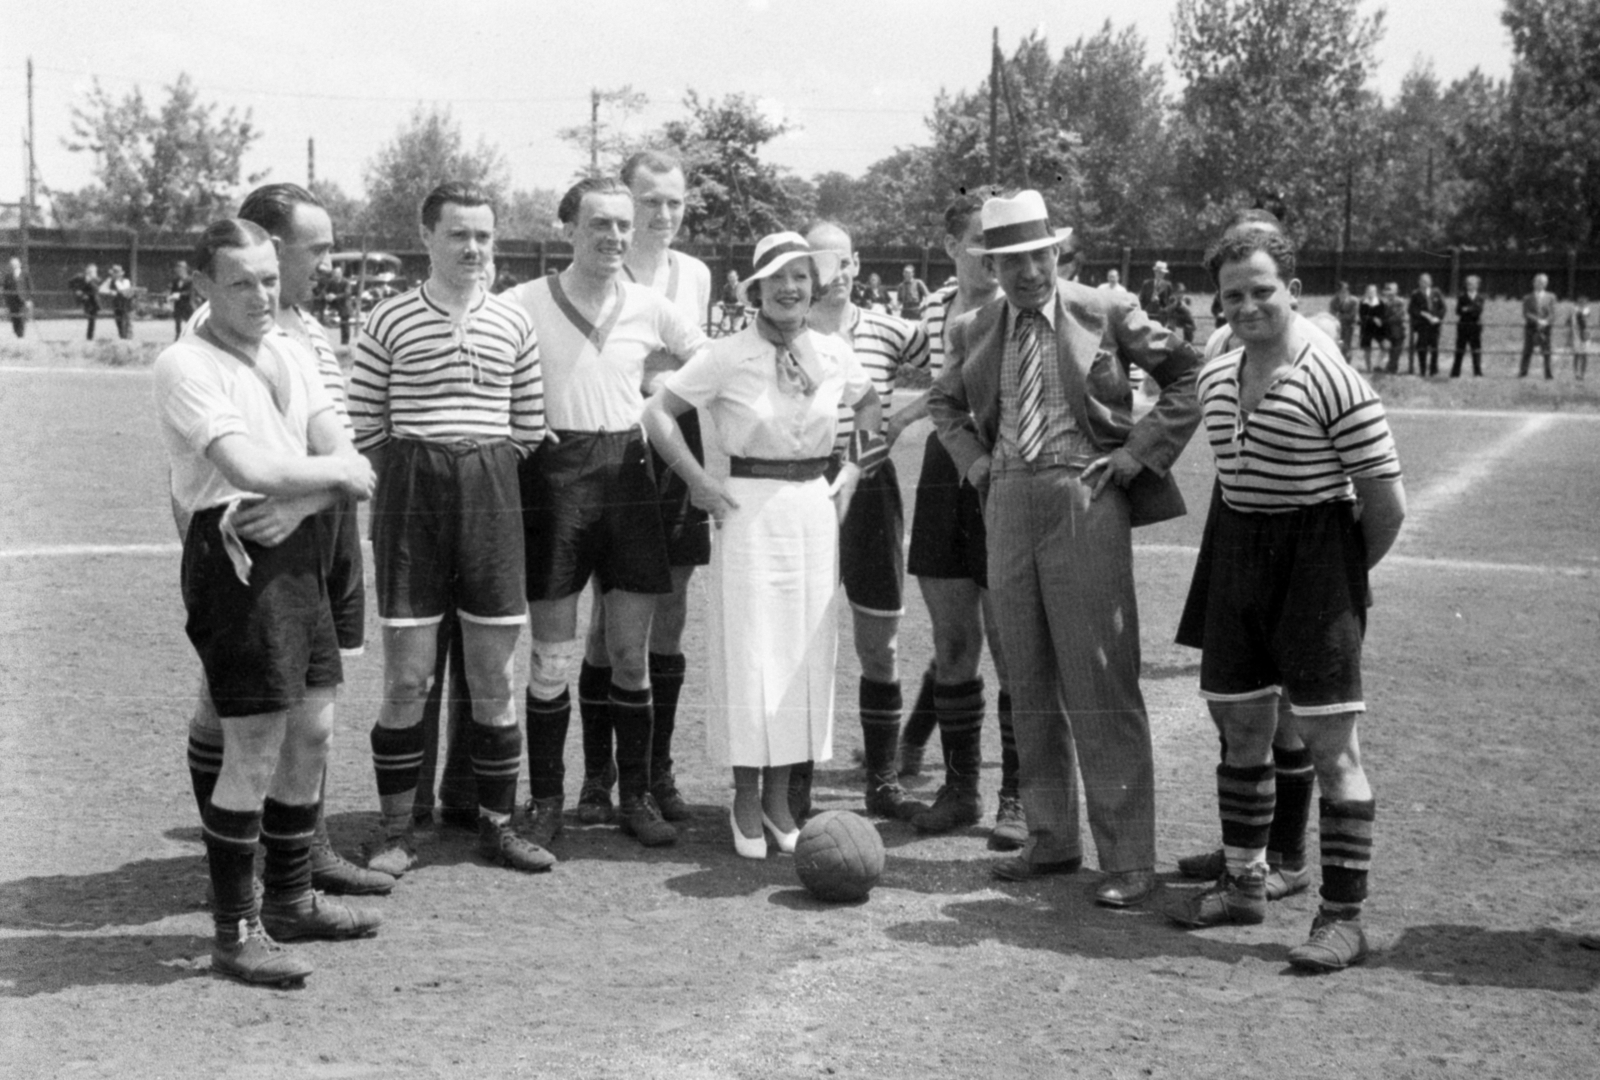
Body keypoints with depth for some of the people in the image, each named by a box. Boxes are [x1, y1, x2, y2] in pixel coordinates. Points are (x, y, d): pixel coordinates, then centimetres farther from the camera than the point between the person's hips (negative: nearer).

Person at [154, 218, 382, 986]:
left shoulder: (285, 351, 13)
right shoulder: (186, 366, -13)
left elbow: (336, 447, 4)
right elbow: (248, 468, -23)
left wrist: (307, 482, -16)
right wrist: (336, 472, -9)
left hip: (296, 547, 8)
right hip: (234, 556, -8)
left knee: (313, 729, 14)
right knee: (255, 750, -6)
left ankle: (291, 899, 30)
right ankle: (234, 933, 4)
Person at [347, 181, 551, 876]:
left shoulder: (513, 324, 8)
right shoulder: (388, 322, 0)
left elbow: (530, 428, 13)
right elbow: (364, 427, 2)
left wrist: (486, 473, 5)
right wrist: (411, 479, 1)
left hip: (491, 492, 3)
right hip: (410, 489, -2)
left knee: (495, 675, 5)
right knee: (407, 676, -1)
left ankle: (497, 825, 16)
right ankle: (396, 830, 10)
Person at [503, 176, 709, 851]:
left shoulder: (649, 308, 6)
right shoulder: (524, 304, -3)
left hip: (627, 469, 3)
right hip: (554, 472, -3)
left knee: (632, 652, 6)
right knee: (552, 656, 1)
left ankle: (634, 795, 17)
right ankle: (546, 800, 14)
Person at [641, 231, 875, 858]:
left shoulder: (834, 355, 5)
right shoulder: (727, 358, -8)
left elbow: (869, 406, 23)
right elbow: (657, 412, -6)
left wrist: (851, 474, 12)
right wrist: (700, 483, -9)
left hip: (815, 507, 4)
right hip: (750, 508, -4)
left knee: (807, 653, 6)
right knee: (749, 651, -1)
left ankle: (779, 798, 17)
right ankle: (746, 801, 10)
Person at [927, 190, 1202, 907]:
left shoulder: (1106, 312, -1)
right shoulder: (975, 331, 11)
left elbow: (1188, 376, 3)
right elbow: (944, 402, 28)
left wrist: (1135, 454, -4)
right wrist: (975, 460, 11)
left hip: (1086, 502, -5)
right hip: (1008, 505, 5)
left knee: (1102, 688, -6)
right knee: (1029, 687, 10)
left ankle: (1128, 860, 0)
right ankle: (1051, 840, 22)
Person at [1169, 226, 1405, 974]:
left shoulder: (1333, 383, -15)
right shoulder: (1215, 378, 7)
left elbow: (1387, 503, -12)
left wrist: (1345, 575, 0)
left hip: (1316, 555, -7)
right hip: (1236, 553, 7)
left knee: (1330, 743, -4)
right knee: (1240, 729, 14)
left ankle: (1344, 916, 1)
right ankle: (1243, 884, 29)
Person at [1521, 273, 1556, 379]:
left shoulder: (1550, 297, 8)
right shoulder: (1527, 298, 6)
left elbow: (1552, 314, 1)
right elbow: (1526, 314, -4)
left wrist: (1546, 322, -18)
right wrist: (1538, 321, -18)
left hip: (1545, 327, 0)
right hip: (1530, 327, 0)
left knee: (1547, 351, -3)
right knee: (1527, 350, -1)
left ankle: (1548, 374, -3)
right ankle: (1523, 372, 3)